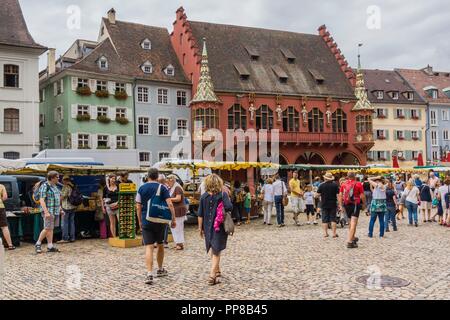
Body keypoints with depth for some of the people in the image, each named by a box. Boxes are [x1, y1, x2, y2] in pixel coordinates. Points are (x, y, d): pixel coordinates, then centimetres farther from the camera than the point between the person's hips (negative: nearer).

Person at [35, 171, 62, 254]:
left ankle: (50, 246, 9)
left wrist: (60, 209, 19)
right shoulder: (44, 186, -12)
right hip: (48, 211, -8)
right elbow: (41, 200, -17)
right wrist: (46, 212, -24)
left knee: (51, 229, 8)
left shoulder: (55, 186, 14)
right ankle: (38, 244, 5)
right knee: (47, 228, -9)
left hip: (55, 211, 8)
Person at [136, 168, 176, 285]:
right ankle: (160, 270, 33)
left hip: (146, 221, 0)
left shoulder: (141, 188, 2)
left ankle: (149, 274, -16)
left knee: (149, 247, -4)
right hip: (160, 221, 0)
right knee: (160, 245, 18)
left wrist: (140, 221, 11)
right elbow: (170, 204, -11)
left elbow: (138, 207, 2)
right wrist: (173, 219, -5)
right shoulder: (162, 188, -2)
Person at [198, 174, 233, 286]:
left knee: (213, 251, 21)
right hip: (219, 227, -3)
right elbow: (229, 207, -26)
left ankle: (217, 271, 37)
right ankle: (212, 275, -12)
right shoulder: (223, 195, -10)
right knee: (216, 252, 0)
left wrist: (200, 228, 10)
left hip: (208, 227, 3)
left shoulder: (204, 196, -1)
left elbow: (200, 214, 1)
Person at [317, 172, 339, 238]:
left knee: (325, 219, 6)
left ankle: (325, 233, 5)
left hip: (324, 205, 0)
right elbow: (338, 195, -7)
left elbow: (318, 194, -1)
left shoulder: (321, 185, -4)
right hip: (333, 204, 0)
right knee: (333, 219, 5)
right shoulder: (335, 185, -4)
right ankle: (334, 234, 4)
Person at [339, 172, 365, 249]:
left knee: (351, 222, 23)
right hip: (355, 205, -5)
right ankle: (350, 241, -14)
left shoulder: (343, 184, 5)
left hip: (346, 205, 5)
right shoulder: (358, 184, -5)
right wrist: (364, 203, 8)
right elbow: (362, 196, -7)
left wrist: (341, 205, 6)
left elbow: (340, 195, 2)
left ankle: (353, 237, 37)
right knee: (353, 223, -7)